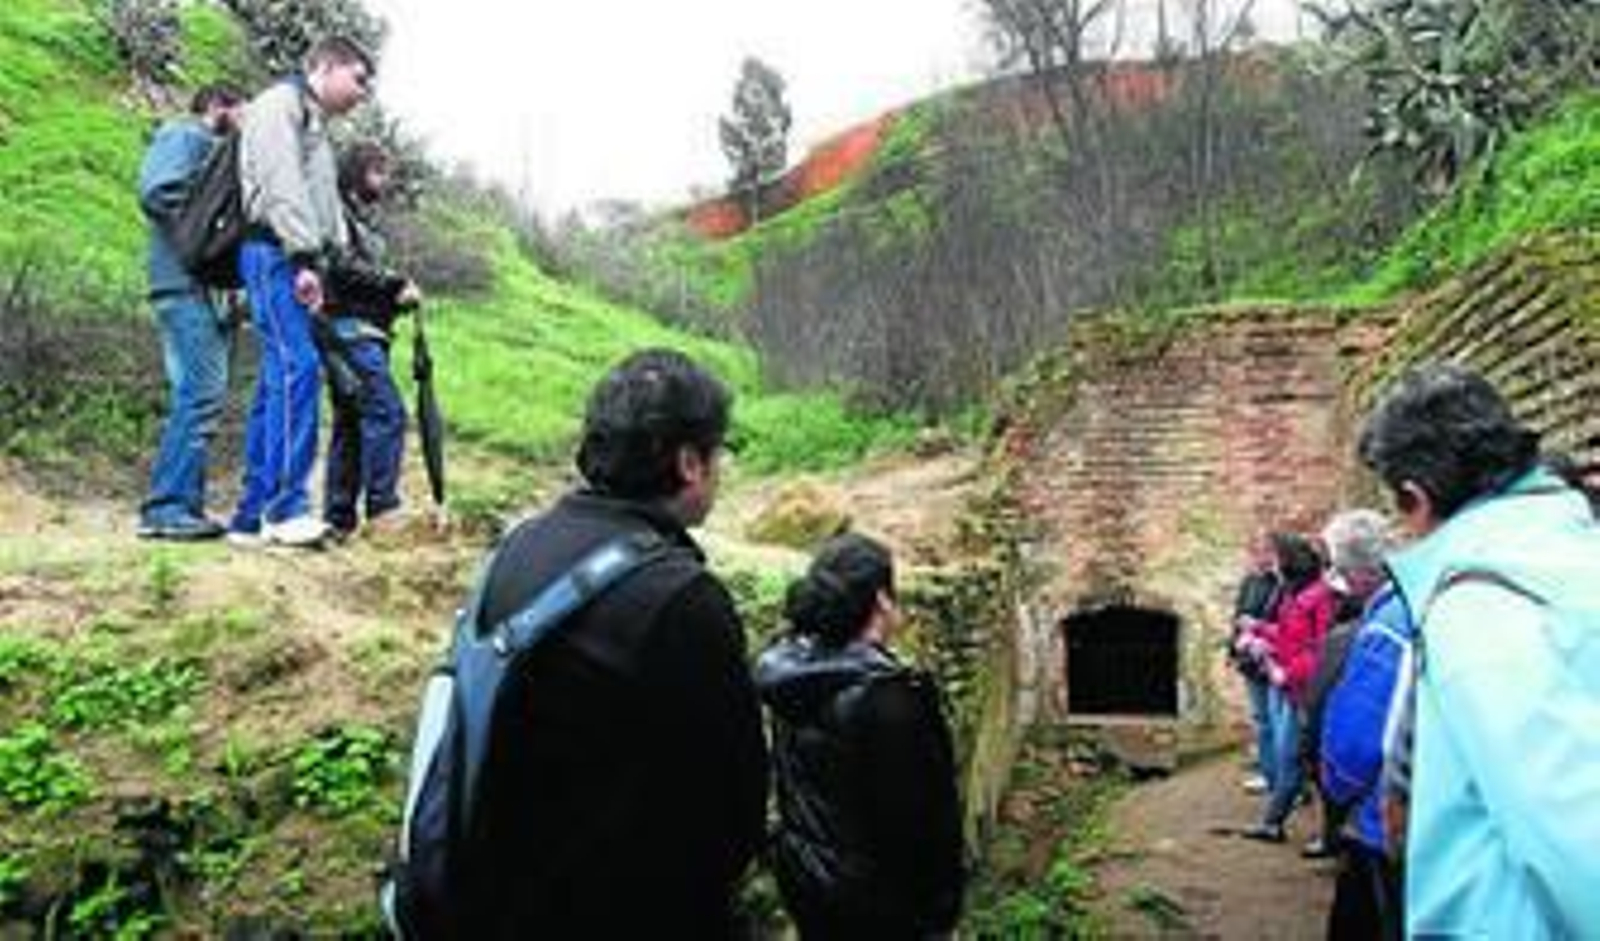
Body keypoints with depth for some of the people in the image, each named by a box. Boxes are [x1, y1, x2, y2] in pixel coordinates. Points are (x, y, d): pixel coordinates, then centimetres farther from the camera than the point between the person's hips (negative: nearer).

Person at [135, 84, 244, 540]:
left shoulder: (210, 148, 30)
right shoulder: (184, 135, 3)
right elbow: (156, 193, -13)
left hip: (206, 289, 10)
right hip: (187, 285, -10)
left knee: (199, 397, 6)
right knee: (200, 394, -16)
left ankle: (185, 507, 8)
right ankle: (167, 507, -17)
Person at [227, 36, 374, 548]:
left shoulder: (316, 124, 32)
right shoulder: (280, 104, 2)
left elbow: (326, 203, 25)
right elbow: (282, 188, -12)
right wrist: (305, 258, -20)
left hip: (298, 260, 9)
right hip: (275, 254, -9)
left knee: (278, 379, 5)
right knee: (298, 367, -20)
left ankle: (252, 516, 6)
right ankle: (286, 506, -24)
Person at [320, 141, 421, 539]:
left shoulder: (365, 219, 26)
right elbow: (342, 266, -16)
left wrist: (399, 295, 5)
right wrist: (395, 284, -11)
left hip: (367, 331, 10)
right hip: (349, 327, -10)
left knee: (351, 424, 8)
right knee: (387, 413, -18)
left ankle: (338, 519, 11)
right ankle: (382, 508, -19)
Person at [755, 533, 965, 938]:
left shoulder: (787, 674, -4)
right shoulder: (887, 694, -26)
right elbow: (922, 810, -20)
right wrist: (941, 902, -9)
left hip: (802, 876, 7)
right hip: (871, 894, -7)